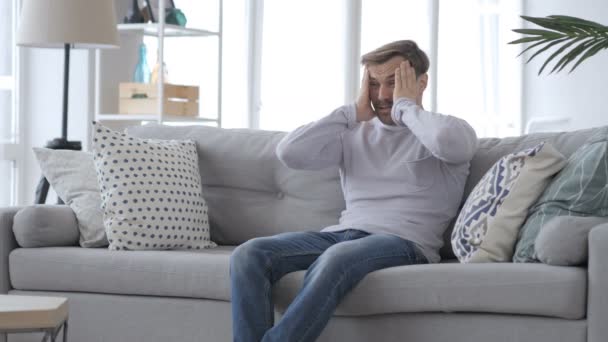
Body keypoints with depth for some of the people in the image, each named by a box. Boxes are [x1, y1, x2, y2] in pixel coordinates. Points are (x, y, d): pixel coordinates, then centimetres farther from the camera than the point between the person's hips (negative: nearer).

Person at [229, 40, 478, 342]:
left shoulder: (451, 130, 10)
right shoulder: (355, 133, 22)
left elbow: (448, 142, -18)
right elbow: (289, 153, 6)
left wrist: (404, 106, 0)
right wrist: (354, 111, 9)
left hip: (404, 241, -5)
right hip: (343, 234, 5)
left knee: (338, 257, -40)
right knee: (249, 255, -21)